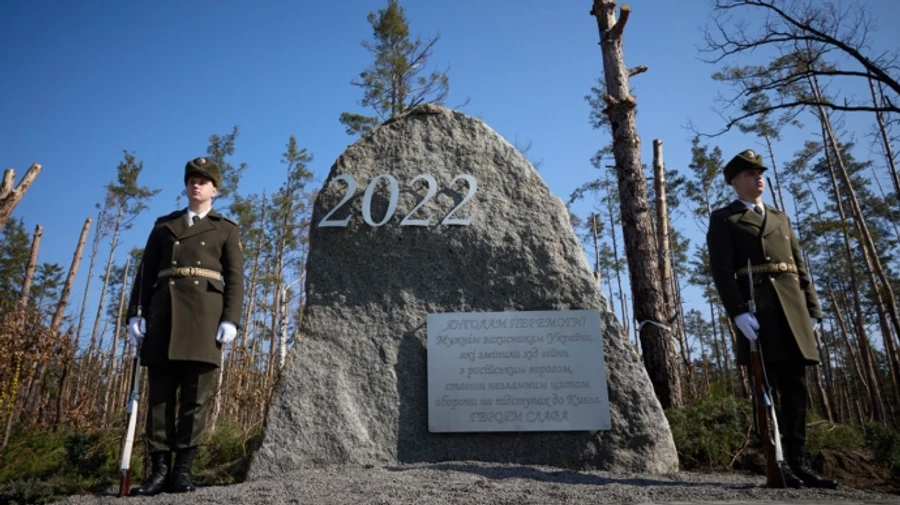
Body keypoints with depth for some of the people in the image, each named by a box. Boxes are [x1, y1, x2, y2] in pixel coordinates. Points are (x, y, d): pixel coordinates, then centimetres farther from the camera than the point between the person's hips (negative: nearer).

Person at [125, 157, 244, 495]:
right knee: (159, 393, 0)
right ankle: (159, 469, 5)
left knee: (196, 395, -3)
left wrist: (230, 320, -9)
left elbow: (235, 278, 4)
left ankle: (183, 469, 2)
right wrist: (135, 313, 3)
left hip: (205, 312, -2)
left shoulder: (226, 229, 14)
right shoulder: (164, 225, 21)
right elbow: (146, 273, 16)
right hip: (164, 312, 3)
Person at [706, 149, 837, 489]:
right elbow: (722, 270, -6)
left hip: (792, 306, 6)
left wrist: (812, 310, 10)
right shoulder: (723, 220, 6)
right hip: (756, 309, -6)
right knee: (768, 387, -5)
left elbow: (800, 267, 20)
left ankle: (798, 463, 11)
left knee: (795, 386, 5)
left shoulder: (780, 219, 25)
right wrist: (738, 312, -19)